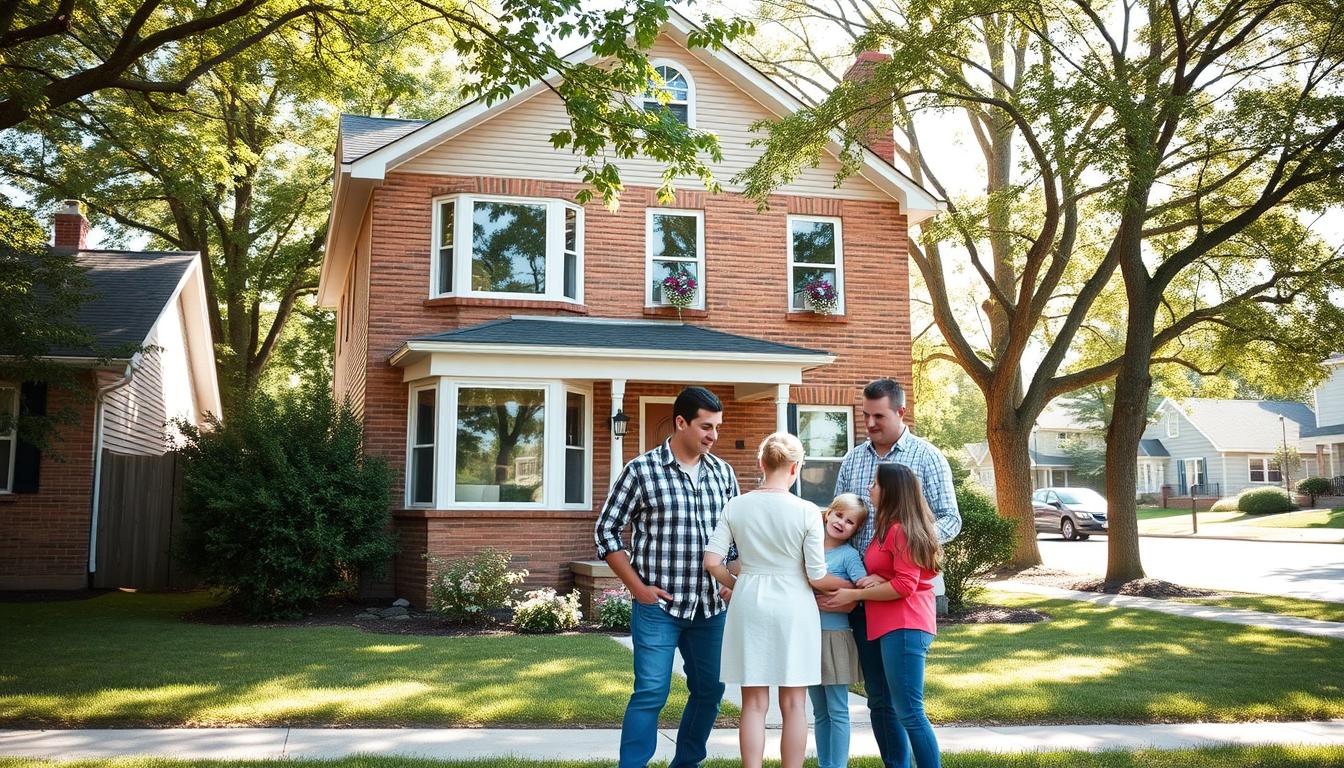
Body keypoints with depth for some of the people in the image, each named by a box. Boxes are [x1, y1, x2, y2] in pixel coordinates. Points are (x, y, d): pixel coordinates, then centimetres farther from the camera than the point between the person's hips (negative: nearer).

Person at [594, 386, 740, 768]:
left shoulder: (723, 472, 6)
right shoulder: (641, 470, -8)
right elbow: (606, 530, -3)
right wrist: (637, 587, -7)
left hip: (712, 605, 5)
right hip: (659, 604, -5)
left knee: (709, 690, 12)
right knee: (651, 693, -5)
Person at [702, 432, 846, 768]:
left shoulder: (736, 507, -2)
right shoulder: (806, 512, -10)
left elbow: (712, 561, -4)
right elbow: (816, 578, -8)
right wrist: (851, 585, 10)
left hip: (749, 605, 2)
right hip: (792, 608, -2)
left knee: (754, 703, 10)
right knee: (793, 704, 9)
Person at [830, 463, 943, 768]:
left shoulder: (900, 530, -14)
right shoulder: (888, 528, 18)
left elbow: (905, 585, -18)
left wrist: (855, 594, -13)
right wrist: (878, 579, 2)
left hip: (904, 628, -11)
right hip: (892, 627, 11)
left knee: (909, 713, -10)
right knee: (895, 709, 15)